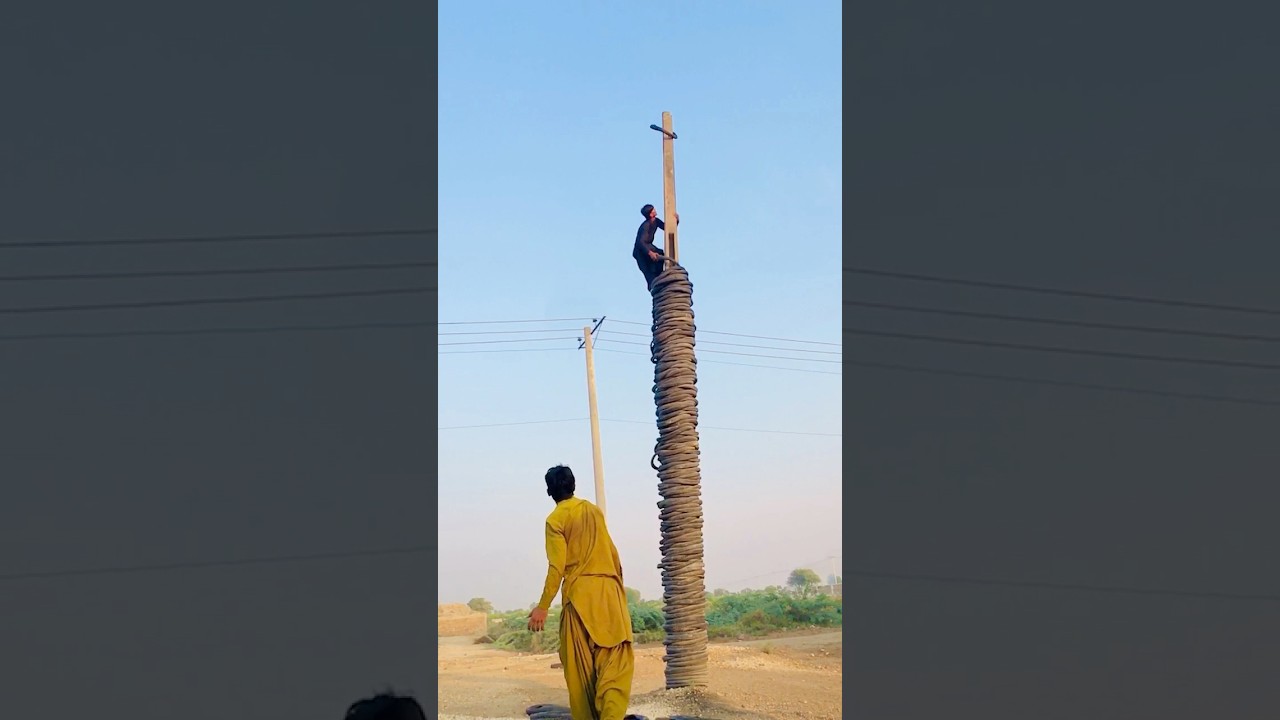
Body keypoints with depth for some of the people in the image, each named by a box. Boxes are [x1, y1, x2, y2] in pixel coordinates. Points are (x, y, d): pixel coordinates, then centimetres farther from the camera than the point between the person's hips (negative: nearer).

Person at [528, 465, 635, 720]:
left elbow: (557, 567, -9)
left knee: (581, 665, 6)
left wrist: (543, 606, -7)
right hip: (608, 590, 3)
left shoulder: (556, 519, -2)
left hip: (579, 593, -3)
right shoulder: (594, 511, 13)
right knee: (616, 661, -5)